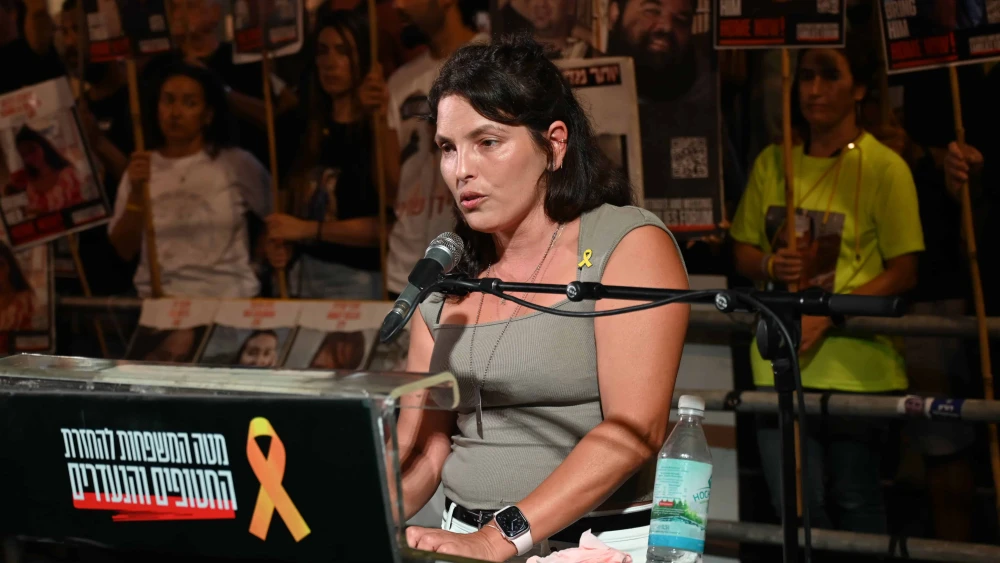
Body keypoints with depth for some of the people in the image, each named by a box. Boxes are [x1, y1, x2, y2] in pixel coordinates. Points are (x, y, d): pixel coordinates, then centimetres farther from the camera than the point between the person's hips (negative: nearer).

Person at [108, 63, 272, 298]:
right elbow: (124, 250, 3)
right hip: (157, 298, 2)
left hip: (228, 296, -2)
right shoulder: (141, 168, 10)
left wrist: (258, 265, 0)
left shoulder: (236, 164, 2)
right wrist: (136, 193, -8)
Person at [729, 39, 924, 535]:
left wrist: (827, 315, -17)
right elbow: (743, 251, 16)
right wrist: (771, 265, -7)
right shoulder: (772, 163, 9)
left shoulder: (884, 167, -5)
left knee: (856, 502, 3)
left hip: (857, 365, -4)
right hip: (779, 362, 4)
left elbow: (902, 272, -7)